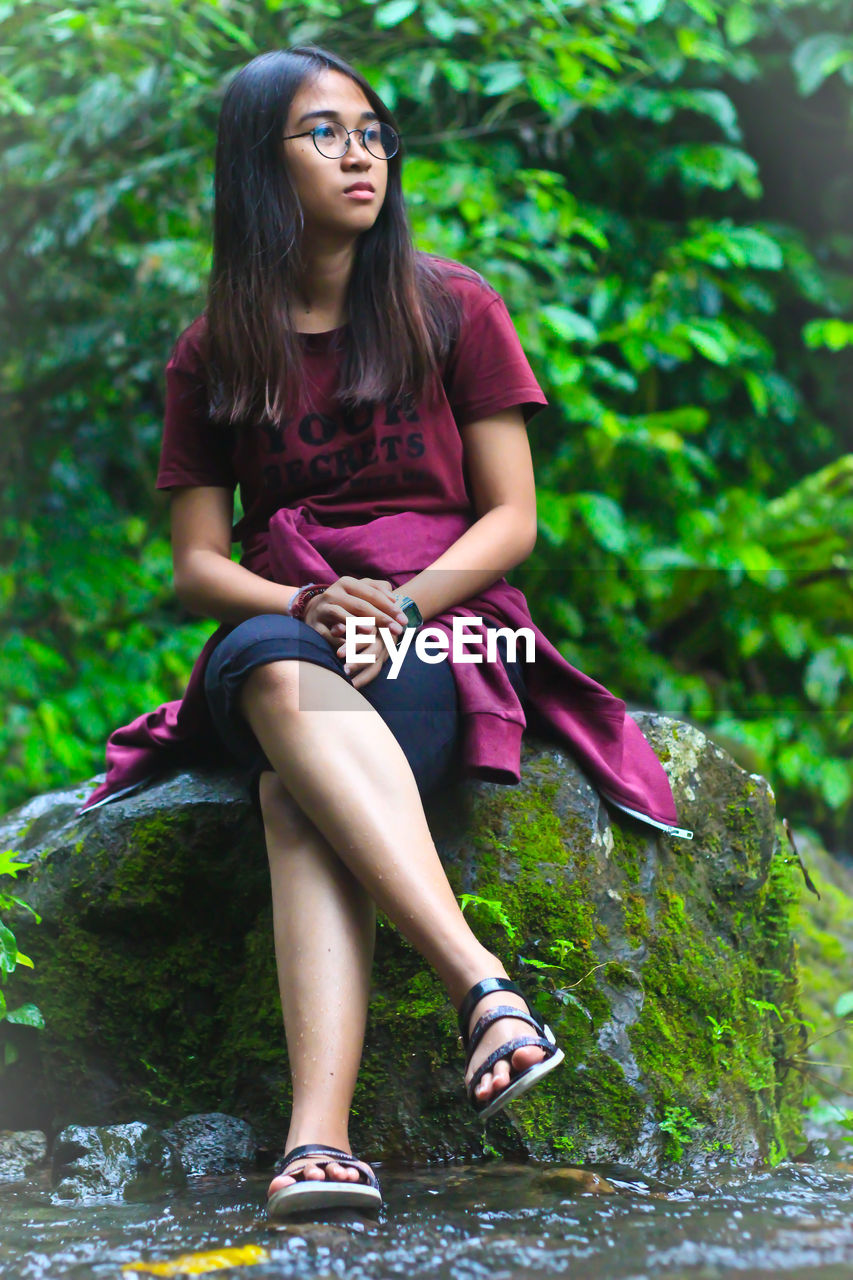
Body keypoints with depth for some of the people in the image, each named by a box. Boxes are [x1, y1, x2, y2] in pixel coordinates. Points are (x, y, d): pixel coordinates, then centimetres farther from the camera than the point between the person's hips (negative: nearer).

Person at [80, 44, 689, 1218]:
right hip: (278, 629, 1)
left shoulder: (453, 310, 10)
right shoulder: (212, 356, 14)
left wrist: (399, 606, -14)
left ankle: (318, 1134, -52)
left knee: (300, 792, -36)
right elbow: (197, 564, 9)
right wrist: (309, 604, -13)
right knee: (278, 676, -38)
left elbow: (511, 521, 5)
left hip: (443, 631, -1)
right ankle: (486, 988, -51)